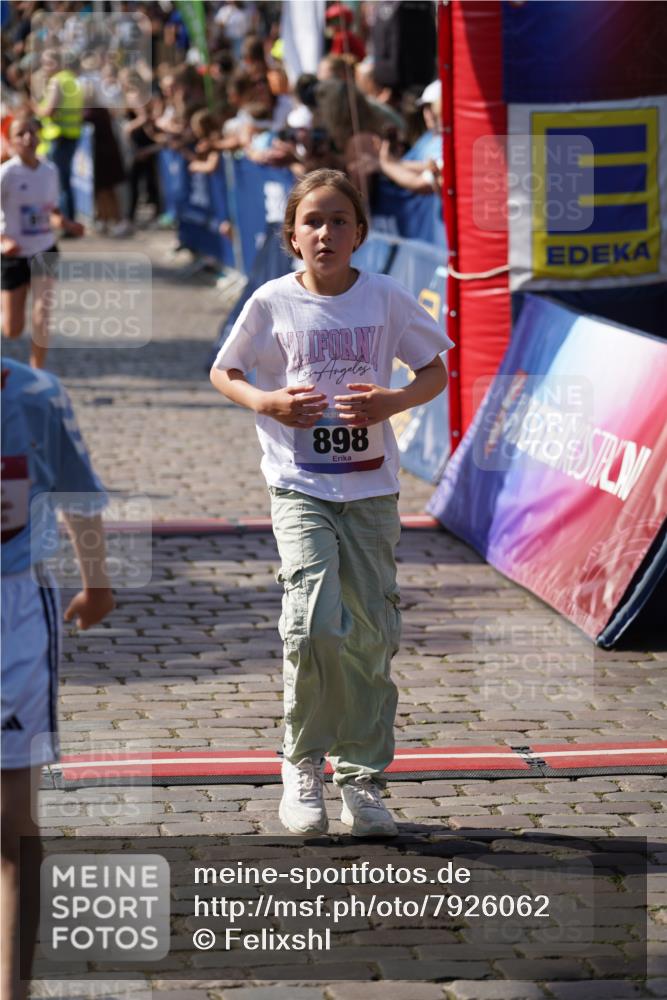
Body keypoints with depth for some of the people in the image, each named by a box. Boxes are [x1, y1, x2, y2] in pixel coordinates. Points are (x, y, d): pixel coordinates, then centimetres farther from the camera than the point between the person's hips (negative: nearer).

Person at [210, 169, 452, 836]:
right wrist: (267, 402, -8)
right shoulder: (273, 302, -1)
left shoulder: (384, 298, 0)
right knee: (314, 624, -18)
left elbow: (435, 372, 9)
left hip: (371, 487, 2)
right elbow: (223, 372, 11)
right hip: (300, 487, -2)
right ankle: (302, 764, 2)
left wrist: (391, 402, -10)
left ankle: (361, 777, 16)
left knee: (372, 634, 3)